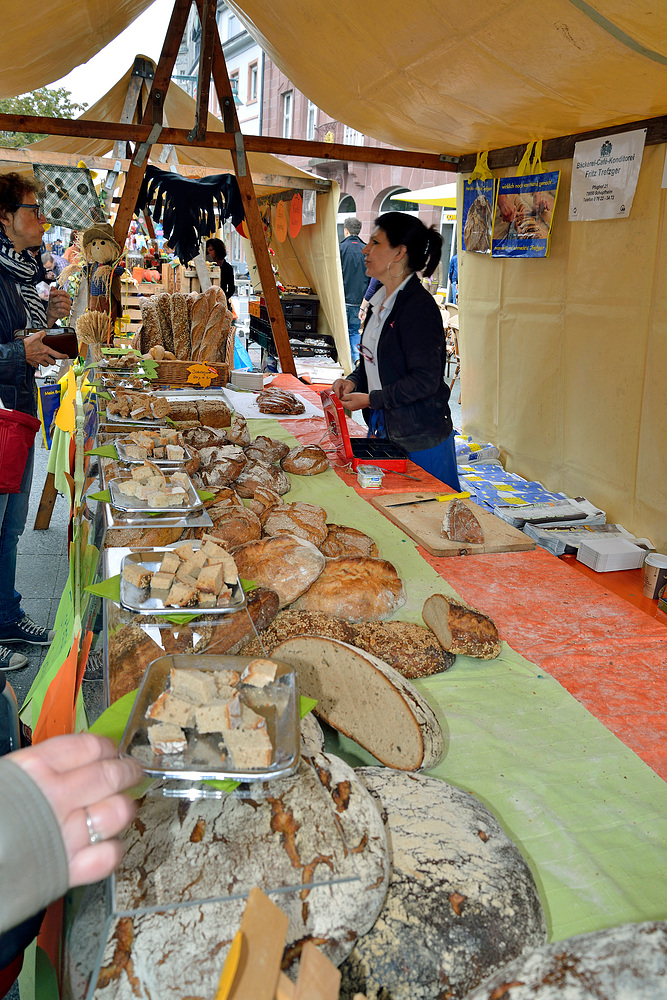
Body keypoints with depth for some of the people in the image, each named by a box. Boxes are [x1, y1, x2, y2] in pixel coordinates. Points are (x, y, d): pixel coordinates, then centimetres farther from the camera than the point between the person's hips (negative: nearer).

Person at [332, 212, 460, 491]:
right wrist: (353, 381, 2)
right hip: (384, 429, 9)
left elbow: (425, 380, -22)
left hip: (421, 439, -9)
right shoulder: (380, 301, 10)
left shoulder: (419, 306, -19)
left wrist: (371, 400, -18)